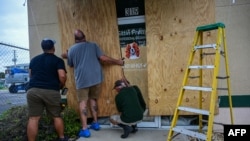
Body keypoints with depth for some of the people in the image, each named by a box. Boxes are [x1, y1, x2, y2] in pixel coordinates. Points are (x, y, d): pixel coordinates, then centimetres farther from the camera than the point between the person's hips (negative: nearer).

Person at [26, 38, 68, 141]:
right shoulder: (58, 60, 2)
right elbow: (62, 76, -10)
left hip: (33, 90, 3)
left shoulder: (33, 59, 18)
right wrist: (61, 86, 8)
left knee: (33, 118, 3)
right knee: (57, 116, 12)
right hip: (51, 91, -3)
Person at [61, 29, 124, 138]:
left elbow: (71, 65, 18)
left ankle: (85, 129, 0)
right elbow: (103, 58, -3)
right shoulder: (93, 45, 6)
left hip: (82, 80, -2)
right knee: (93, 99, 18)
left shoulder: (71, 49, 7)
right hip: (96, 78, 2)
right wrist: (117, 62, 8)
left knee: (83, 103, 3)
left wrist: (67, 57, 37)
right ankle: (95, 123, 25)